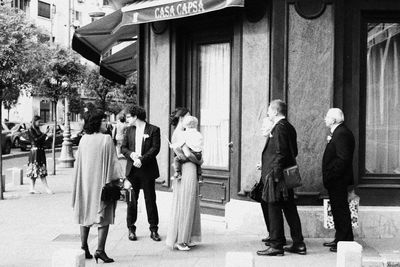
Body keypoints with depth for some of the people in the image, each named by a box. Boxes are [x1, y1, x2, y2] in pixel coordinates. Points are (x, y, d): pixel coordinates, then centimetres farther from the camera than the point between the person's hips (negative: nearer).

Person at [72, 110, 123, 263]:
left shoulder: (83, 139, 1)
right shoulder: (106, 139, -13)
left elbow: (79, 163, 8)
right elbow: (112, 161, -12)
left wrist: (82, 180, 17)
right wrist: (120, 178, -6)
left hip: (85, 181, 5)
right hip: (101, 181, -5)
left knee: (86, 214, 15)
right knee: (104, 216, 3)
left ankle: (84, 249, 16)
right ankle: (100, 250, -4)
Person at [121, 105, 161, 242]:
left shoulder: (153, 130, -2)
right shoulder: (129, 130, 12)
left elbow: (155, 148, -10)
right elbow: (123, 147, 10)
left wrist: (142, 159, -18)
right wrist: (131, 154, -11)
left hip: (147, 170, -3)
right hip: (132, 170, 3)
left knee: (150, 200, 3)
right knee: (131, 200, 5)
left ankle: (154, 230, 12)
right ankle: (131, 229, 15)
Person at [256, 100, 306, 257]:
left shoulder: (279, 127, -14)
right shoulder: (289, 127, 15)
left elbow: (280, 153, -21)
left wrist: (275, 175, -21)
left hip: (276, 175, -10)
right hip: (287, 176, 10)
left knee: (274, 210, -3)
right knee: (290, 210, 13)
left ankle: (276, 246, 3)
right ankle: (298, 244, 18)